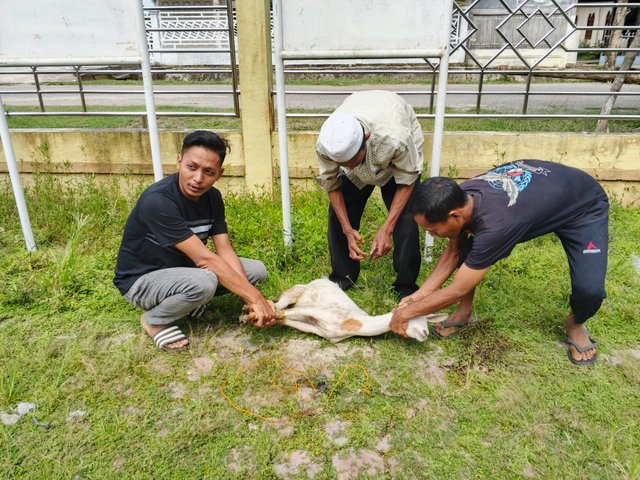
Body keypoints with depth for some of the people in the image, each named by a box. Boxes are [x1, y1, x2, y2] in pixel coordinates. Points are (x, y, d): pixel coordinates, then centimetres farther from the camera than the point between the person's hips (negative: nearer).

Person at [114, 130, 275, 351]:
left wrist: (251, 300, -25)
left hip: (183, 268, 7)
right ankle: (154, 320, -7)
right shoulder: (158, 201, -31)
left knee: (257, 270, -5)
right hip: (142, 279, -7)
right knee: (204, 282, -37)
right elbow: (204, 259, -34)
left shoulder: (212, 197, -8)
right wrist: (254, 297, -33)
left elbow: (225, 251, -12)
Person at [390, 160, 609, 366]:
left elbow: (457, 290, -31)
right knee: (465, 243, -12)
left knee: (589, 290, -24)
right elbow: (453, 251, -5)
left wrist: (407, 312, -21)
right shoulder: (460, 198, -22)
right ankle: (465, 309, 10)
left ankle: (575, 324, 11)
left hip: (586, 207, -6)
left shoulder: (495, 225, -43)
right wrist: (420, 294, -10)